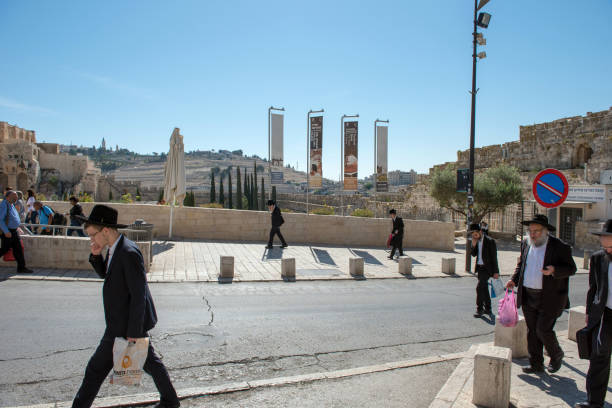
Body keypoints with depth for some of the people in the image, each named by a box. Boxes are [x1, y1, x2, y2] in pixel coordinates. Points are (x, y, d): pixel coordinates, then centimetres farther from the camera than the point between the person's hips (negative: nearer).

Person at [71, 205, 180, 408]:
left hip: (125, 325, -10)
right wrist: (96, 255, -1)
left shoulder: (129, 253, -25)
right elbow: (105, 274, 18)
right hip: (128, 321, 10)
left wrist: (134, 331, -21)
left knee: (97, 368, 6)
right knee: (149, 361, 19)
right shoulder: (115, 249, 5)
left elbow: (138, 295, -25)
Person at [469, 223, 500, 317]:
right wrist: (473, 244, -11)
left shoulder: (490, 241, -15)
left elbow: (494, 257, -13)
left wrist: (496, 272, -13)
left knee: (479, 287, -15)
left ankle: (479, 309, -5)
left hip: (486, 268, -8)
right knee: (484, 289, 16)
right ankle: (488, 309, 28)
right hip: (479, 268, 8)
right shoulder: (477, 241, 6)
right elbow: (473, 254, 5)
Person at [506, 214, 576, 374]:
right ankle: (536, 364, 24)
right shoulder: (526, 243, 8)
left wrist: (554, 270, -25)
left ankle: (557, 356, 25)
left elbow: (571, 269, -7)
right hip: (528, 296, 6)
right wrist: (514, 280, 6)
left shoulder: (560, 247, -9)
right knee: (532, 331, 11)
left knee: (543, 329, -5)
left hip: (549, 298, -5)